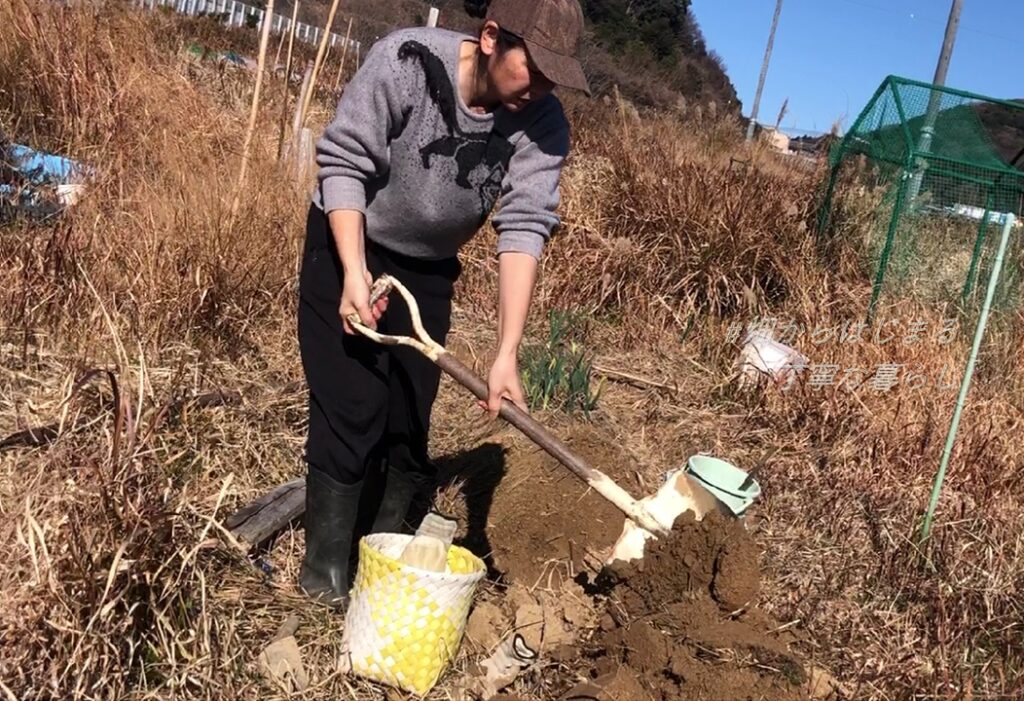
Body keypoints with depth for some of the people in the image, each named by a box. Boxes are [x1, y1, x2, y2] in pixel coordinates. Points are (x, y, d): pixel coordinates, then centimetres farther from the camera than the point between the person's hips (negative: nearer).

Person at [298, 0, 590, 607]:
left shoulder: (542, 123, -19)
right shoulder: (405, 62, -27)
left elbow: (525, 228, -24)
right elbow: (343, 162, -20)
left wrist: (508, 353, -31)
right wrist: (355, 272, -28)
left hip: (428, 269, 3)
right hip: (348, 245, -3)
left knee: (409, 420, 5)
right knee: (351, 410, -8)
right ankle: (326, 569, 6)